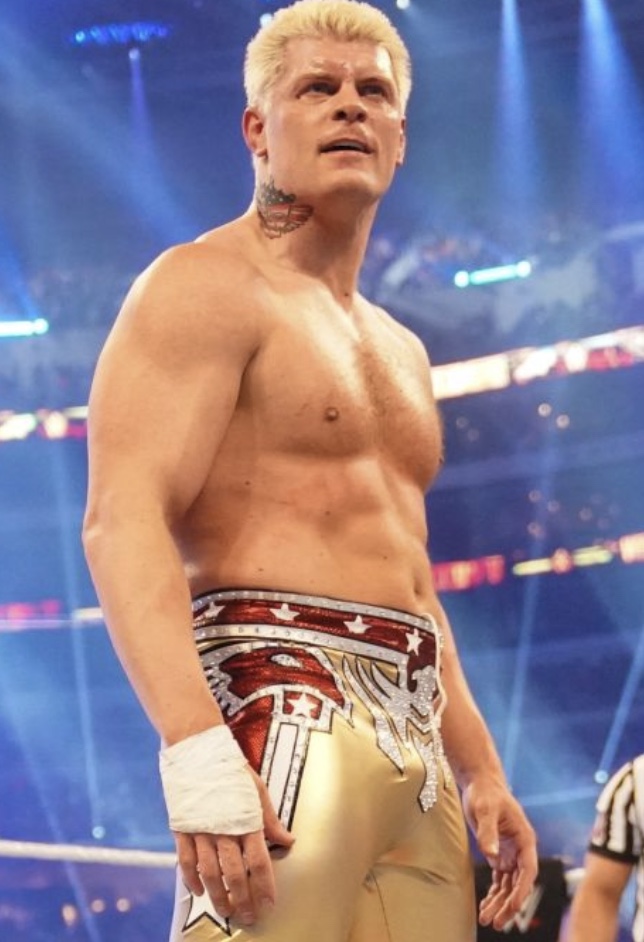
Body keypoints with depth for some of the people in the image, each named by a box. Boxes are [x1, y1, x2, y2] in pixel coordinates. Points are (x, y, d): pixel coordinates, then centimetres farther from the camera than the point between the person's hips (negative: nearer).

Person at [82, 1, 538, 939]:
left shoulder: (399, 351, 27)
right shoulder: (206, 286, -1)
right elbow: (122, 521, -14)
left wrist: (481, 772, 22)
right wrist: (197, 751, -27)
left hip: (414, 745, 9)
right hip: (282, 705, -8)